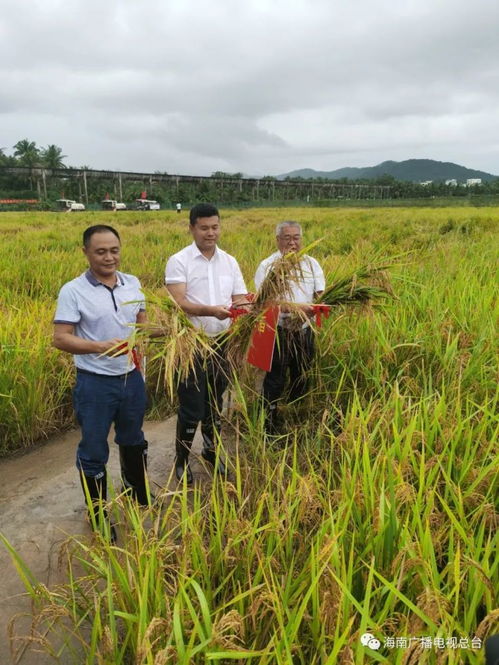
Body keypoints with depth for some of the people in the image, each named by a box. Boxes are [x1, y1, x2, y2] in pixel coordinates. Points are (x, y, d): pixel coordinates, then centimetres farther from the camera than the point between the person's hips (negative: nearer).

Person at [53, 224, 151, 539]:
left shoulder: (133, 284, 1)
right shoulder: (73, 291, -14)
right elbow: (61, 339, -17)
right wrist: (101, 347, -30)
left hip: (132, 378, 5)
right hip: (95, 383, -5)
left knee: (134, 442, 24)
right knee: (94, 452, 9)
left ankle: (139, 498, 46)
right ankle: (98, 516, 29)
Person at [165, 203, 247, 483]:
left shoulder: (230, 262, 7)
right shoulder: (179, 261, -9)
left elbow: (240, 299, 3)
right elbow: (178, 302, -19)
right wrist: (210, 310, -36)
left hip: (222, 343, 5)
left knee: (215, 403, 18)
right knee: (192, 408, 2)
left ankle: (212, 452, 37)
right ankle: (182, 459, 22)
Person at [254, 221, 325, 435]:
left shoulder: (311, 264, 8)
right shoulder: (268, 266, -6)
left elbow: (321, 294, 1)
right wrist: (296, 307, -28)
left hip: (304, 332, 5)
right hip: (278, 333, -4)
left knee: (302, 379, 15)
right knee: (275, 381, 1)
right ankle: (270, 428, 14)